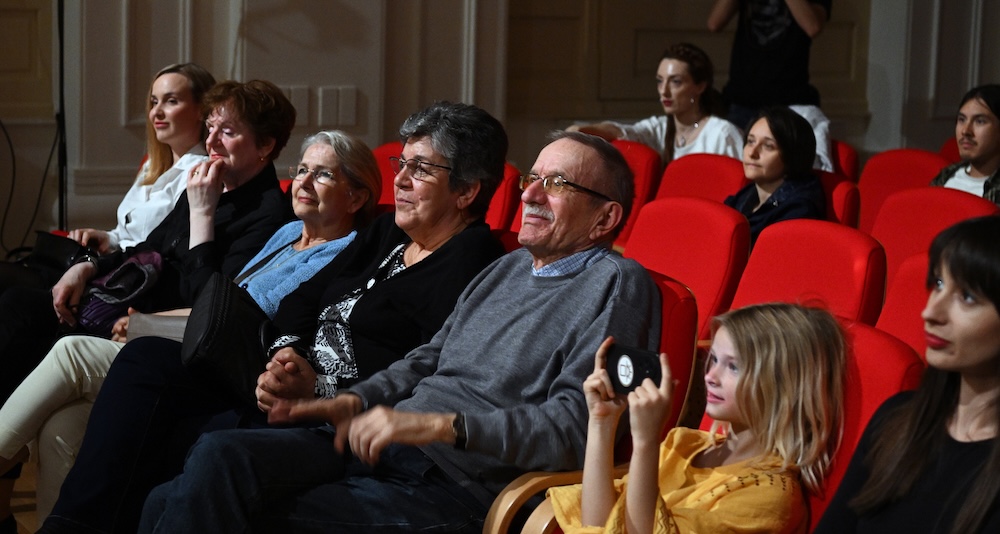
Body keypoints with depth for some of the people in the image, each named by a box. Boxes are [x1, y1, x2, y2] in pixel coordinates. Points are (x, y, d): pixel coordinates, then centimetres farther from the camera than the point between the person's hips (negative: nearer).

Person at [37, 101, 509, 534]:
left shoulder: (470, 261, -12)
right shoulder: (386, 233, 17)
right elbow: (302, 300, 16)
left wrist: (318, 389, -25)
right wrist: (287, 351, -7)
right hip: (287, 385, 10)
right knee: (146, 359, -3)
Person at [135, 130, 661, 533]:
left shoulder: (617, 284, -3)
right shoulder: (509, 267, 23)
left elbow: (573, 426, -15)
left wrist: (438, 424, -21)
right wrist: (354, 401, 8)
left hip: (454, 482, -7)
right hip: (378, 443, 8)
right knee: (219, 455, -16)